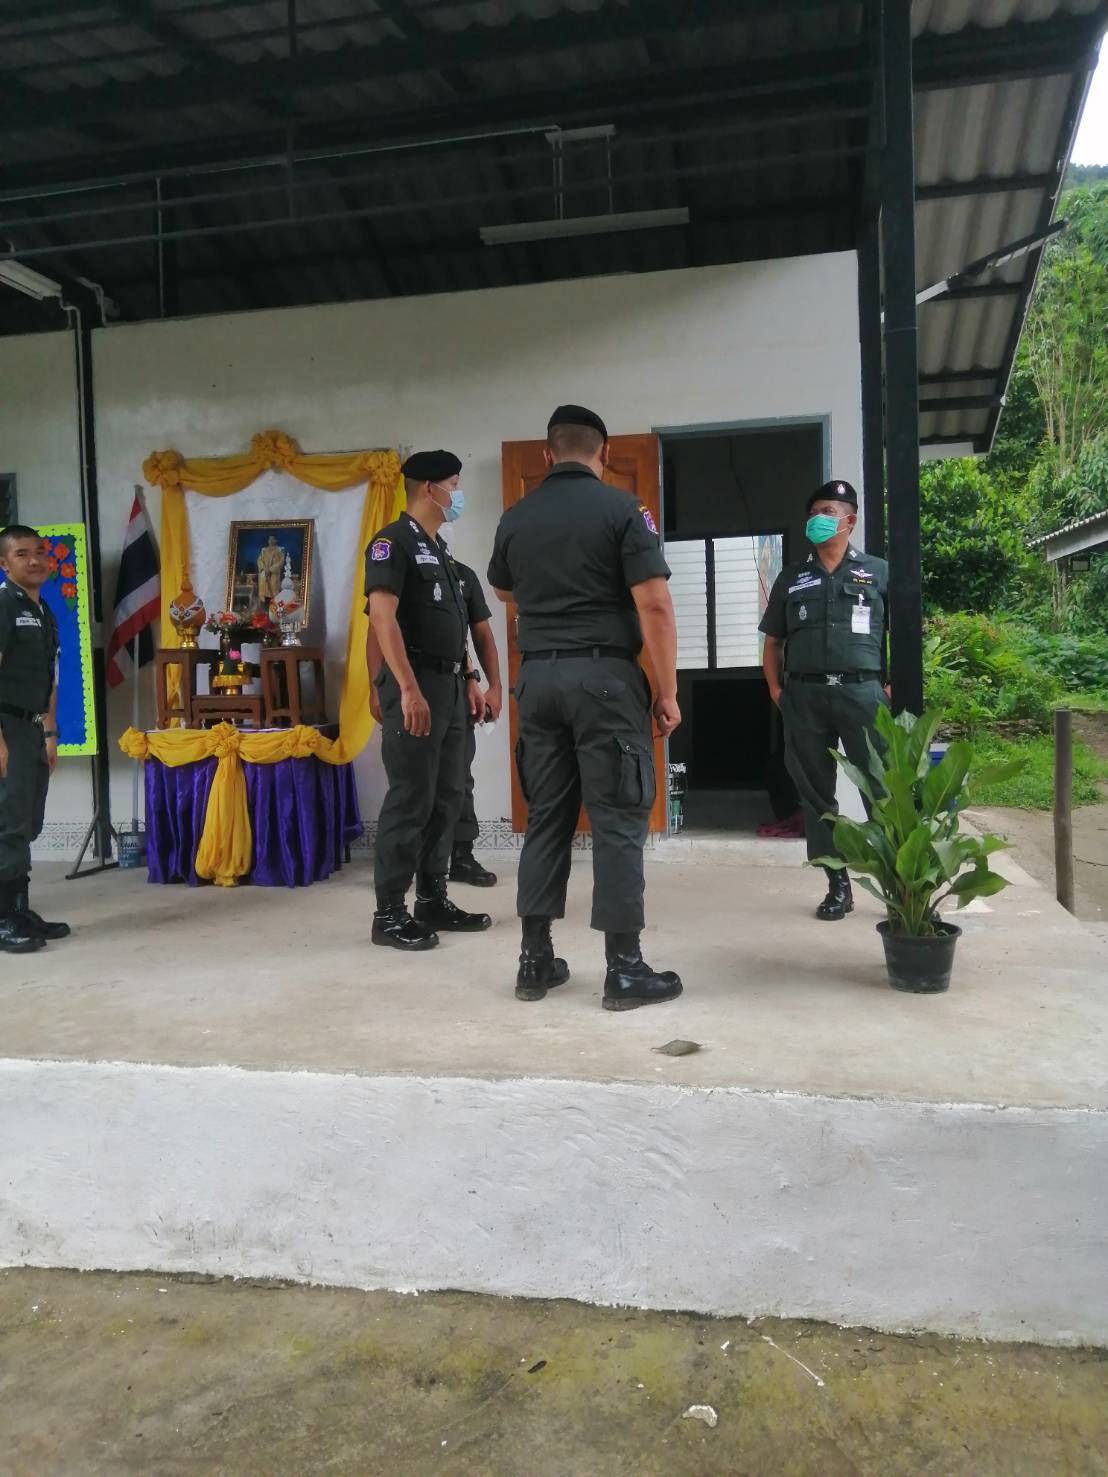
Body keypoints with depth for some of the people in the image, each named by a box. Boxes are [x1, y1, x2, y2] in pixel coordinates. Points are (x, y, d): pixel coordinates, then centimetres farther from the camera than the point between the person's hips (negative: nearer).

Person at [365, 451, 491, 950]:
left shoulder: (439, 549, 19)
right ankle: (389, 913, 1)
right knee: (410, 799, -7)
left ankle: (433, 900, 20)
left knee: (447, 797, 11)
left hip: (449, 684, 9)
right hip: (416, 684, -9)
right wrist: (408, 688, -26)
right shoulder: (394, 541, -8)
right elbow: (382, 616, -19)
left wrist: (468, 678, 18)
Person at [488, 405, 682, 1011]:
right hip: (605, 676, -4)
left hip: (538, 677, 5)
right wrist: (668, 691, -6)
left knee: (546, 817, 10)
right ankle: (623, 968, 3)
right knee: (617, 820, 0)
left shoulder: (515, 518, 9)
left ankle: (536, 959, 14)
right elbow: (654, 606, -12)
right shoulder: (622, 509, -5)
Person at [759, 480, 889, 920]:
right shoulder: (791, 578, 15)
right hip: (805, 697, 3)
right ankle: (838, 886, 15)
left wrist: (893, 686, -3)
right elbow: (773, 641, 16)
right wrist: (776, 689, 4)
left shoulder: (878, 572, 8)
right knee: (816, 794, 5)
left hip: (863, 691, -2)